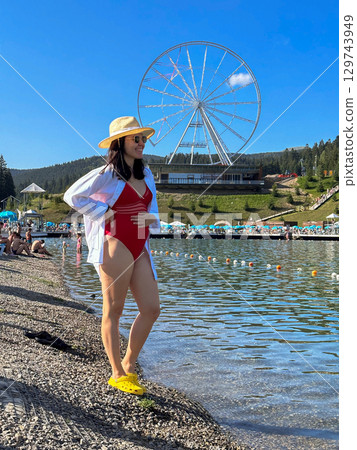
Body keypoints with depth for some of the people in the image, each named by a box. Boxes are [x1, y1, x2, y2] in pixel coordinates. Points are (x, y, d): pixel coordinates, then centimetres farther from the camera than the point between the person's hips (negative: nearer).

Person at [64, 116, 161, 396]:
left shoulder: (146, 175, 15)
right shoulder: (107, 174, -5)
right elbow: (73, 196, -5)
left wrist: (150, 219, -1)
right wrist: (104, 213, -8)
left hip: (140, 248, 7)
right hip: (116, 246, -7)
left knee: (151, 309, 4)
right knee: (114, 310, 3)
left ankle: (129, 366, 20)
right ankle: (117, 374, 16)